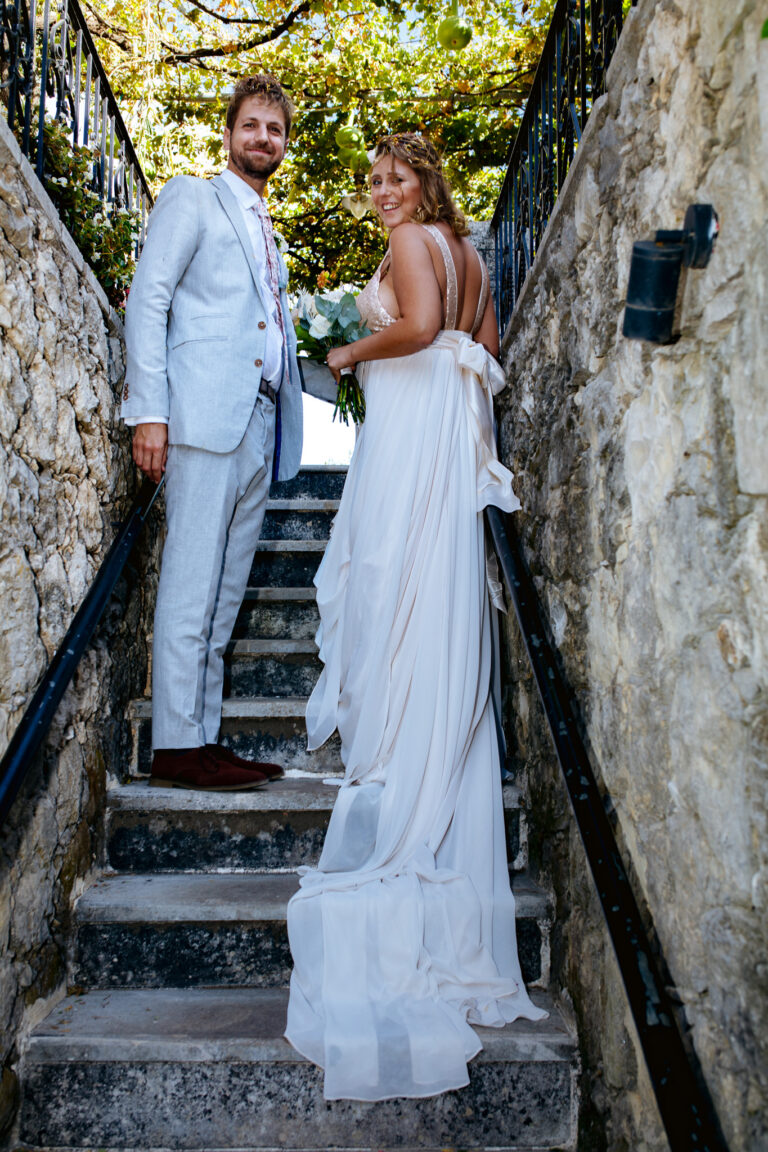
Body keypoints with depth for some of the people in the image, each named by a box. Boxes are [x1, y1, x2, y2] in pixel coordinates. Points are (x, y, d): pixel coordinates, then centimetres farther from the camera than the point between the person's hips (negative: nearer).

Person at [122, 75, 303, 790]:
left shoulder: (267, 231, 29)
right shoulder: (191, 198, 8)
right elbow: (147, 300, -3)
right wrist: (148, 410, -14)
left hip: (259, 425, 7)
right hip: (205, 415, -7)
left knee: (225, 591, 5)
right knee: (192, 584, -10)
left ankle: (203, 738, 10)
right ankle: (175, 745, -6)